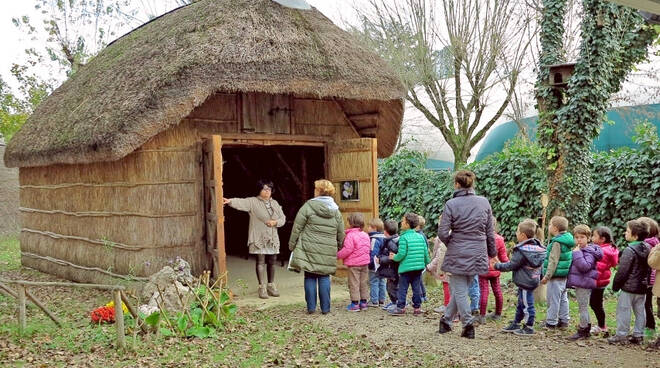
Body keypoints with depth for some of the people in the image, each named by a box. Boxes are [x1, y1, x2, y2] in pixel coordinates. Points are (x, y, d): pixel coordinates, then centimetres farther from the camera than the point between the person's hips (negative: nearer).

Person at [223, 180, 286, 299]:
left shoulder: (274, 203, 13)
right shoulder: (253, 202, -3)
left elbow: (283, 218, 14)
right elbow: (241, 202, -22)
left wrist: (275, 222, -7)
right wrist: (230, 201, -42)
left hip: (272, 239, 5)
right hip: (258, 239, -5)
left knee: (271, 262, 10)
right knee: (260, 262, -5)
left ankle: (271, 286, 24)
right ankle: (262, 287, 3)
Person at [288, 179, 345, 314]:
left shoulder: (308, 206, -5)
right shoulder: (336, 211, 7)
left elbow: (297, 228, -4)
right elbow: (341, 235, 12)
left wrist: (292, 245, 5)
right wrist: (338, 247, 25)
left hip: (309, 249, -3)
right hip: (328, 251, 3)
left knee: (310, 277, 5)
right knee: (324, 278, 9)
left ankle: (311, 307, 8)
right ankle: (325, 308, 9)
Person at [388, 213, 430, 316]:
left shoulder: (403, 238, -13)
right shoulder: (420, 237, 6)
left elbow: (402, 254, -16)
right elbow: (426, 252, 9)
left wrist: (394, 257, 3)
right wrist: (427, 263, 23)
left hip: (406, 267, -6)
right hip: (419, 266, 6)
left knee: (403, 288, 2)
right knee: (416, 287, 11)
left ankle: (401, 307, 4)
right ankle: (417, 307, 14)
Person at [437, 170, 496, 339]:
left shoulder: (451, 204, -10)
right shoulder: (484, 203, 2)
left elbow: (443, 233, -10)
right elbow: (490, 232, 7)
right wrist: (492, 252, 19)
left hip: (457, 254, -4)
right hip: (478, 254, 4)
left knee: (460, 291, 7)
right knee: (461, 289, 16)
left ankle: (468, 325, 6)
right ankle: (446, 320, 28)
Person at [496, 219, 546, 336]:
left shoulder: (521, 251, -21)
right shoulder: (537, 247, 5)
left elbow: (511, 266, -16)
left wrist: (497, 265, -6)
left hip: (525, 282, -10)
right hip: (532, 281, 10)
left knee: (527, 305, 2)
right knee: (521, 304, 20)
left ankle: (529, 328, 11)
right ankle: (515, 324, 31)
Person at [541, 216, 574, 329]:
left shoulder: (557, 243, -18)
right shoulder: (566, 241, 11)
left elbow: (553, 261, -21)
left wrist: (547, 276, -19)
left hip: (556, 276, -10)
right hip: (564, 276, 10)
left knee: (553, 299, -3)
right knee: (563, 298, 15)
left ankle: (551, 322, 2)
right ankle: (564, 320, 23)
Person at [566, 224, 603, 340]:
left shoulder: (589, 252, -16)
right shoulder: (580, 250, 13)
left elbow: (584, 266, -30)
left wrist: (577, 254, -26)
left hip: (584, 284, -9)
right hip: (579, 283, 9)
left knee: (583, 307, -2)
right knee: (583, 307, 16)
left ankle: (583, 330, 4)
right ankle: (586, 329, 25)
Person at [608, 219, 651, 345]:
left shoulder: (629, 250, -19)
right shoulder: (647, 249, 6)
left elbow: (622, 271, -17)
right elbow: (648, 268, 13)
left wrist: (615, 285, -7)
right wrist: (645, 281, 20)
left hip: (629, 287, -8)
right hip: (642, 287, 8)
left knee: (623, 310, 0)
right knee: (640, 311, 13)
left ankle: (621, 335, 3)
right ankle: (638, 335, 19)